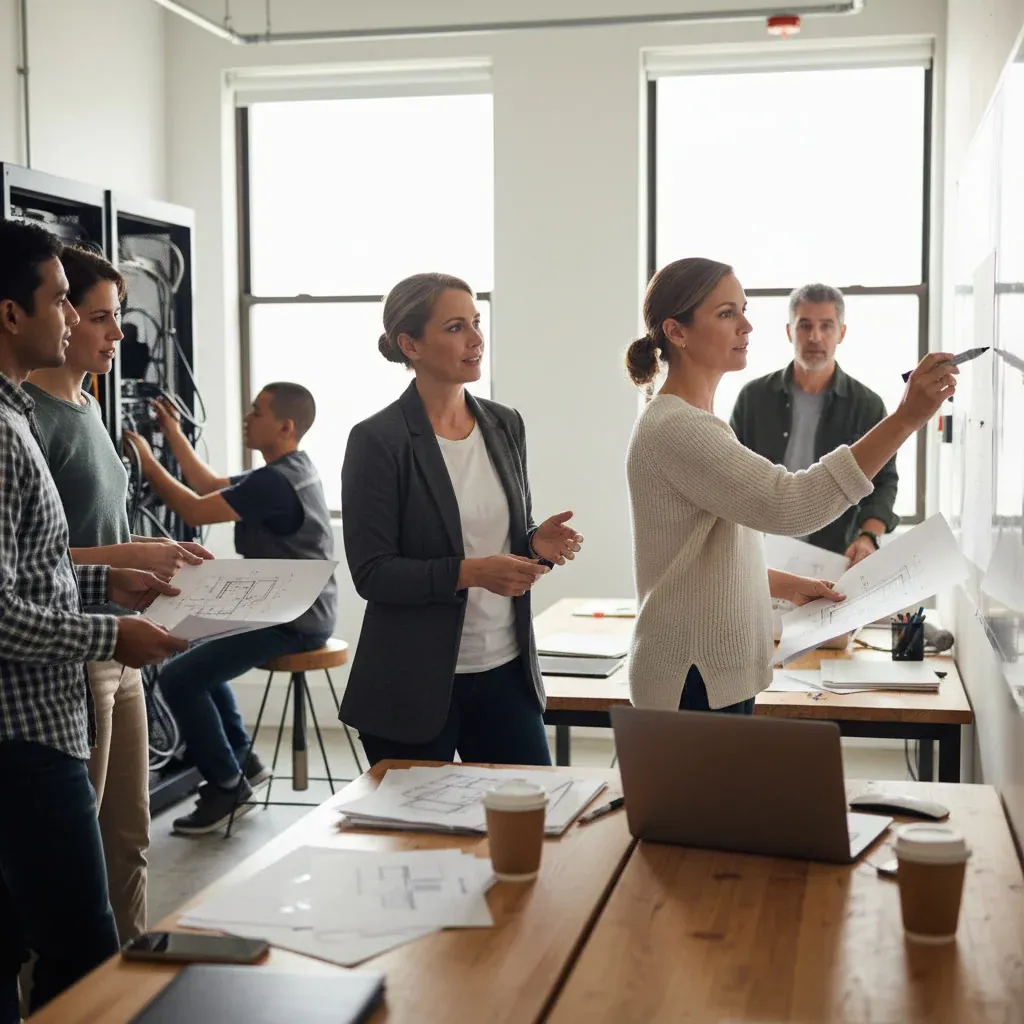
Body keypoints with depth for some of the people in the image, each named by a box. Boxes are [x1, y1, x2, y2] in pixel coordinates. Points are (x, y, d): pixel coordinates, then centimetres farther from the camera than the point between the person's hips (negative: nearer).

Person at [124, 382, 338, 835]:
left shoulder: (275, 481, -22)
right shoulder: (286, 471, 12)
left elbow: (195, 510, -21)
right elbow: (212, 487, 19)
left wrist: (146, 460, -12)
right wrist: (174, 435, 15)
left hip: (295, 620, -11)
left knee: (177, 678, -14)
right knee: (199, 654, 28)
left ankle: (227, 784, -1)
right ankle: (242, 759, 28)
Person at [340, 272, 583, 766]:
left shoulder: (505, 425, 7)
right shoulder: (377, 440, -11)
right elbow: (371, 572, -13)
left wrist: (537, 543, -6)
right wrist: (469, 573, -24)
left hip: (505, 670, 5)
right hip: (415, 683, -5)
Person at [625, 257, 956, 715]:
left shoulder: (693, 421, 14)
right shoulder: (673, 428, -18)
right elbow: (789, 505, -28)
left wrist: (789, 586, 11)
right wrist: (904, 419, -29)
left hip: (721, 671, 10)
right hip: (695, 679, -10)